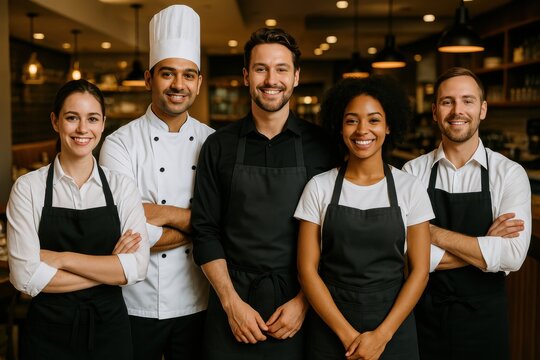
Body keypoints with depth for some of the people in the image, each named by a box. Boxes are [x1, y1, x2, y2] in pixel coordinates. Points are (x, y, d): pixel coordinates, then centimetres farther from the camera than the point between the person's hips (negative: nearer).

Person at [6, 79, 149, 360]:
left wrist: (61, 259, -16)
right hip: (48, 331, -1)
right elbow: (26, 277, -15)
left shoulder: (122, 186, -3)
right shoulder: (28, 187, -7)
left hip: (109, 328, 2)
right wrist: (109, 269, -15)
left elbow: (137, 268, -12)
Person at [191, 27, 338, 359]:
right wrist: (231, 302, -8)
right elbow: (206, 231, 0)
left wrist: (304, 301, -9)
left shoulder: (320, 145, -1)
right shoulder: (219, 146, 1)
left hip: (300, 306, 0)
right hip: (233, 303, 1)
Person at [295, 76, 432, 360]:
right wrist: (347, 334, -11)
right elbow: (307, 268, -5)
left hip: (393, 325, 0)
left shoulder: (410, 188, -3)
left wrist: (382, 335, -11)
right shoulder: (319, 187, -4)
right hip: (330, 326, 0)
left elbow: (420, 270, -3)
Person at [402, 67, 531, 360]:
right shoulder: (412, 172, -7)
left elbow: (512, 256, -19)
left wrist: (435, 233, -18)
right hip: (424, 314, 0)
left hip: (484, 317, 0)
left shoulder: (509, 174, -7)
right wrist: (485, 248, -17)